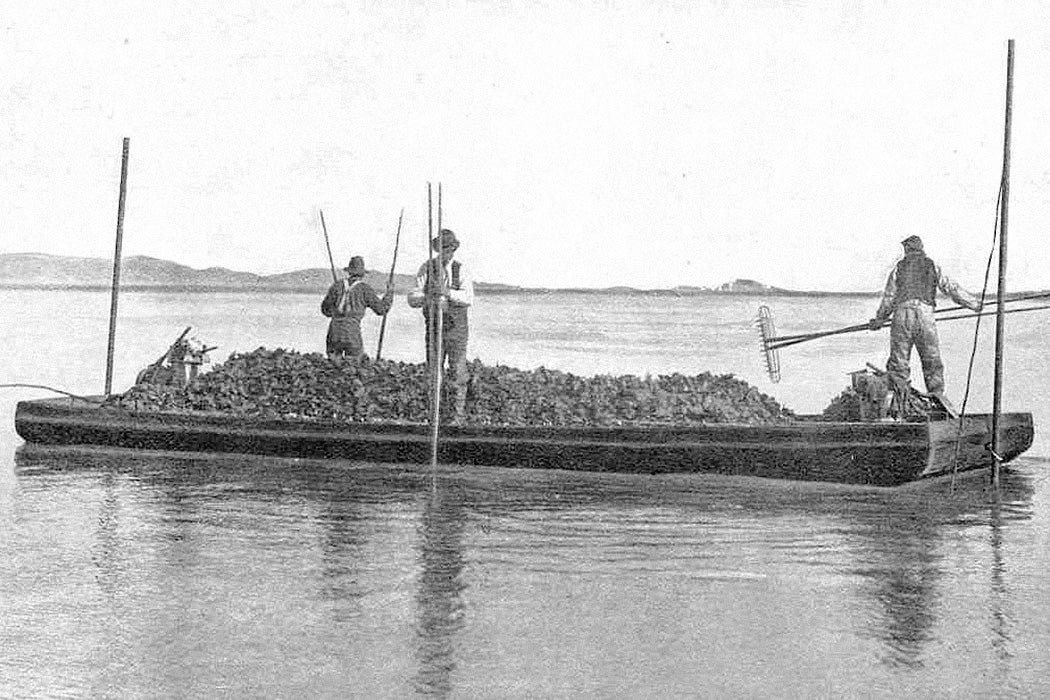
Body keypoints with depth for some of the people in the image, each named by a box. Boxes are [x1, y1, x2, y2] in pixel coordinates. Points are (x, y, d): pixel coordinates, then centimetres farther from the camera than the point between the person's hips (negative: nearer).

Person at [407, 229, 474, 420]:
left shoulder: (461, 269, 1)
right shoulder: (426, 268, 2)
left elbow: (469, 298, -13)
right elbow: (413, 298, -5)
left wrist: (448, 292, -30)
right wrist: (427, 298, -27)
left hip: (456, 327, 0)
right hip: (434, 327, 1)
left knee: (458, 372, -5)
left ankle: (457, 415, 0)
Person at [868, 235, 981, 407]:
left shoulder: (900, 267, 12)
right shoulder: (932, 266, 13)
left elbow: (889, 296, 12)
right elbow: (951, 288, 12)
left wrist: (879, 320, 22)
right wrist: (974, 304, 21)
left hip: (902, 314, 0)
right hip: (925, 313, 0)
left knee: (899, 360, 3)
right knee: (932, 360, 5)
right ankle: (936, 390, -10)